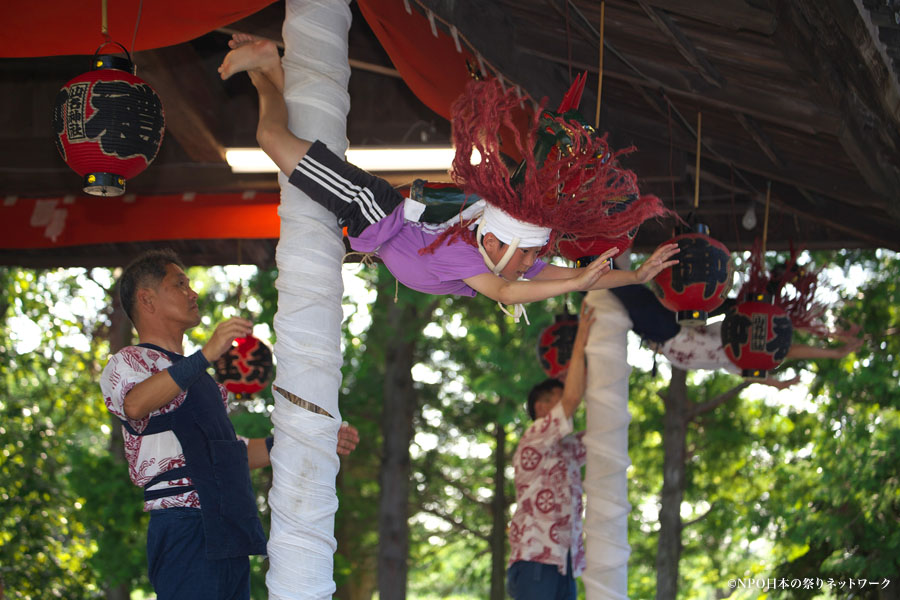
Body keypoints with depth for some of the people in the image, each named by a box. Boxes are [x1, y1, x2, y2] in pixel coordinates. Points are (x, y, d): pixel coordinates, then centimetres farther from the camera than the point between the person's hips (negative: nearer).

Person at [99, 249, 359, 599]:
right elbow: (134, 404, -24)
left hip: (226, 536, 9)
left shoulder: (192, 374, 29)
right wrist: (207, 355, -33)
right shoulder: (129, 362, 1)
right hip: (185, 530, -9)